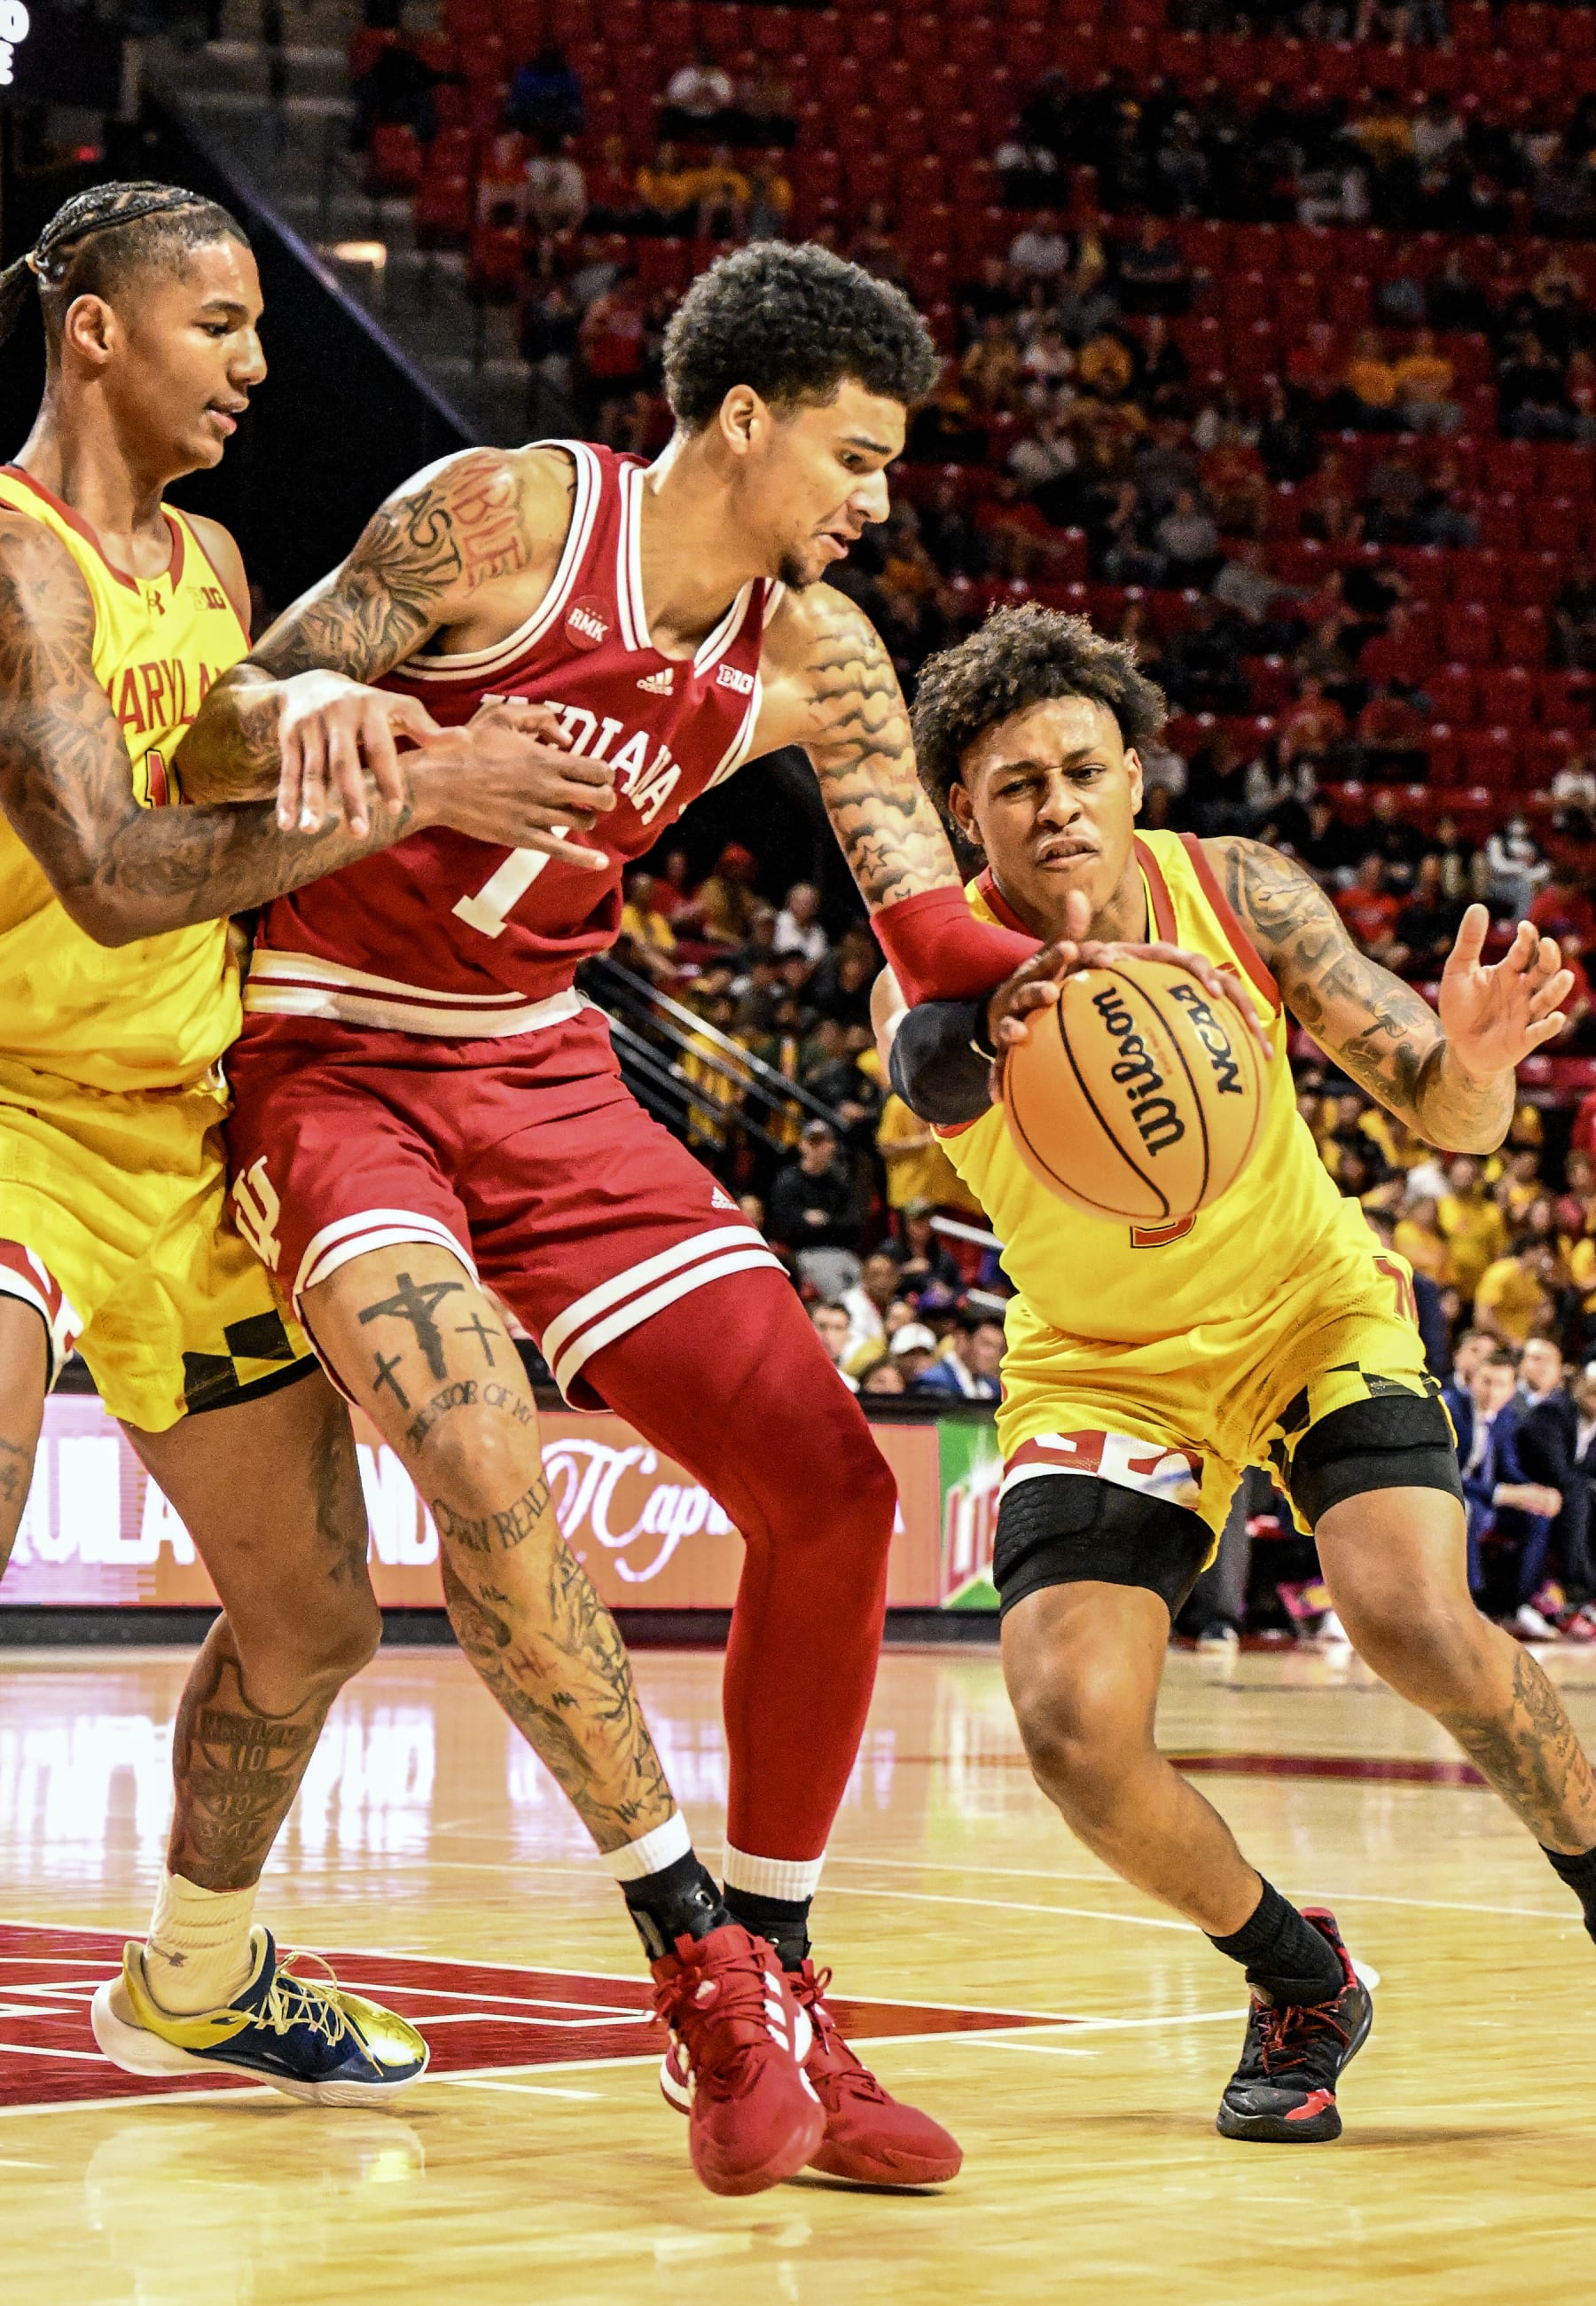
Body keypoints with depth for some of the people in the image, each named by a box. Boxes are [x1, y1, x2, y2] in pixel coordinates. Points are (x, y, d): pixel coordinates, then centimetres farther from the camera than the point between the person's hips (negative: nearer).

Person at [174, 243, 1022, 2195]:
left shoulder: (812, 658, 1)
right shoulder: (502, 516, -15)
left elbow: (940, 936, 0)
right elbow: (213, 736, -12)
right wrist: (317, 710, -35)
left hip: (543, 1069, 6)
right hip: (332, 1060, -6)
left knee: (829, 1489, -2)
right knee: (484, 1469, -30)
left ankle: (782, 2007, 9)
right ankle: (700, 1957, -18)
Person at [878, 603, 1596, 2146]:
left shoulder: (1239, 894, -16)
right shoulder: (942, 974, -20)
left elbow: (1444, 1120, -15)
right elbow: (924, 1069, -46)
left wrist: (1473, 1064, -40)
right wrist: (998, 1029, -71)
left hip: (1316, 1313, 0)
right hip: (1106, 1369, 1)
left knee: (1416, 1624, -27)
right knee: (1070, 1723, -20)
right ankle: (1302, 1986, 7)